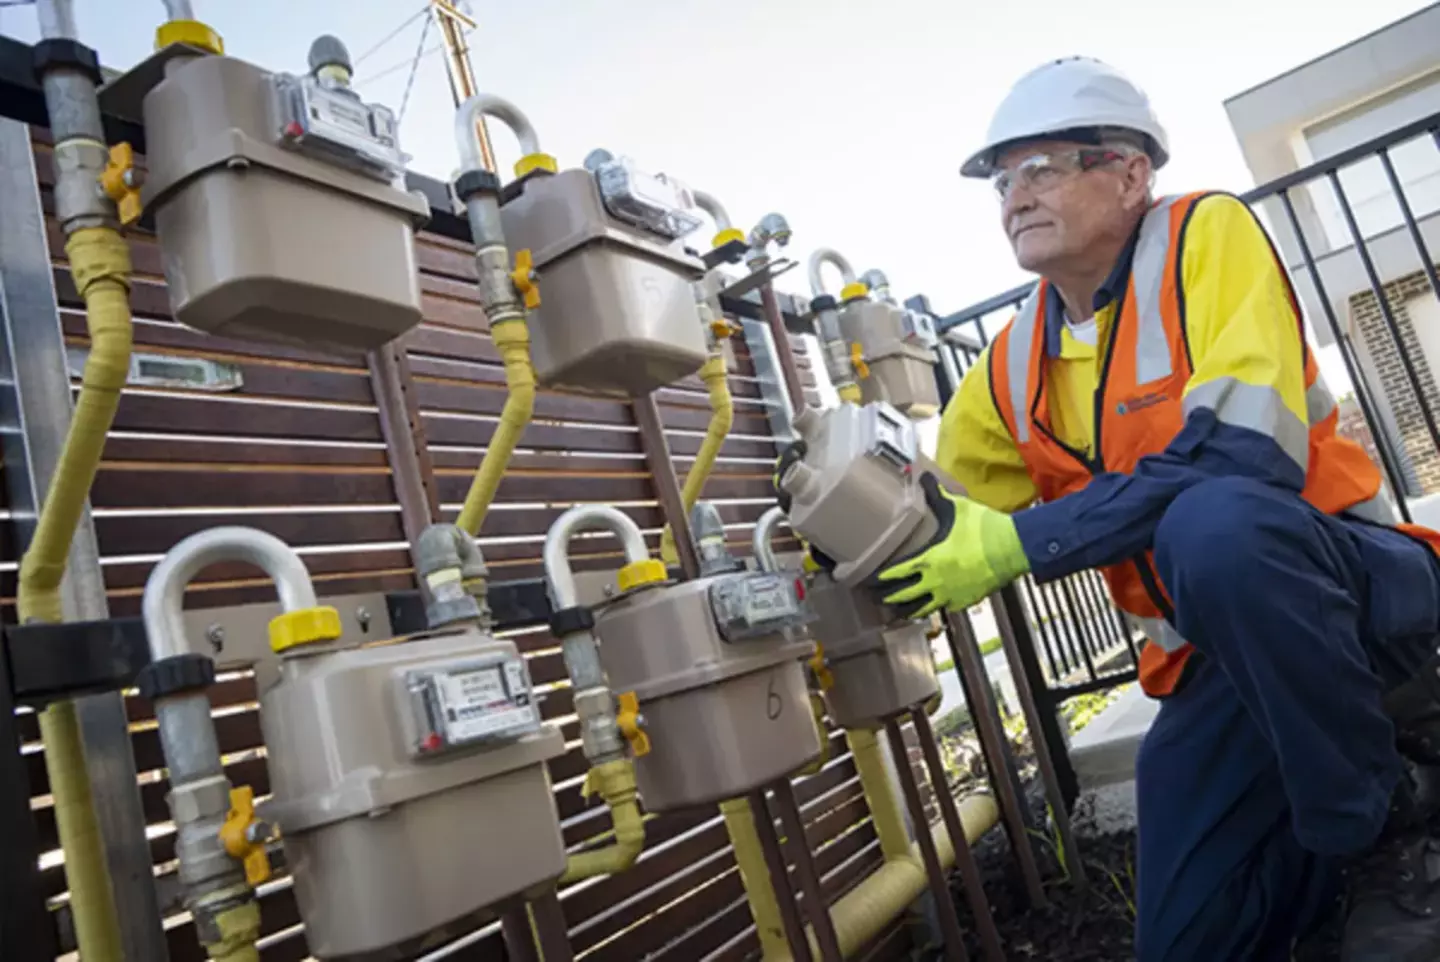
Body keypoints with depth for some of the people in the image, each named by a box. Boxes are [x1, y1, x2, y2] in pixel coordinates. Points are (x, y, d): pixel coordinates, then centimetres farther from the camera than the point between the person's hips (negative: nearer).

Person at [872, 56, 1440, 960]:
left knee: (1213, 523, -37)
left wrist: (1020, 543, -28)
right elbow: (932, 543, 7)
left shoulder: (1208, 233, -12)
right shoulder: (1011, 370, 2)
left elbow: (1244, 452, -27)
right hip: (1218, 664, 5)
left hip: (1361, 588, -4)